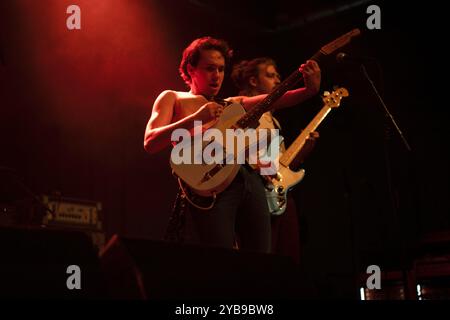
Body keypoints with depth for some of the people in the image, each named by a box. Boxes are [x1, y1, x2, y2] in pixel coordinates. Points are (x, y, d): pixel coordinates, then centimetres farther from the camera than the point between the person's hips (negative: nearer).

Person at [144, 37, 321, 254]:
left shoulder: (233, 105, 27)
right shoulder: (173, 99, 14)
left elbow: (274, 100, 12)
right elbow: (150, 143, -2)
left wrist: (310, 90, -6)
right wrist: (195, 119, -13)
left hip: (250, 180, 5)